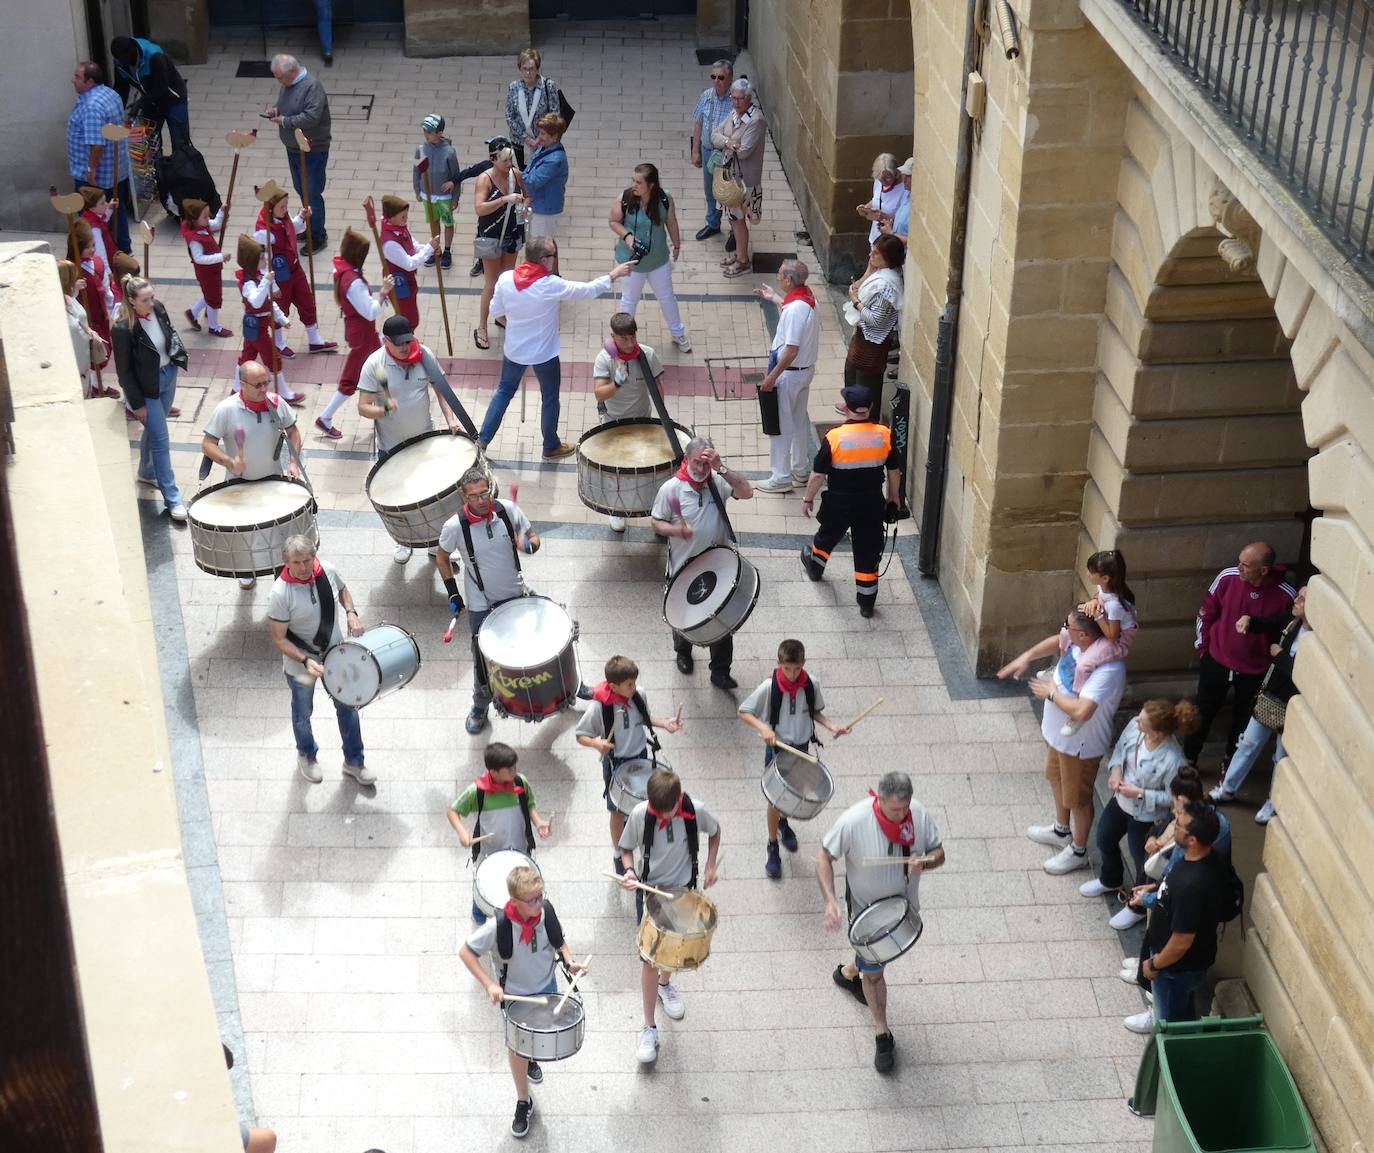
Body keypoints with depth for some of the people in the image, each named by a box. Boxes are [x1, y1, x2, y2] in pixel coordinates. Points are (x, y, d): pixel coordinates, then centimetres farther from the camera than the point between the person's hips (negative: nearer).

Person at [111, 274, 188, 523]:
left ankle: (147, 472, 49)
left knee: (154, 430, 25)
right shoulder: (123, 329, -28)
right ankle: (172, 499, 6)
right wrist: (137, 404, -15)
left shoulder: (158, 308, -10)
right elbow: (124, 370, -19)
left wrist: (177, 353, 2)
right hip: (146, 388, -6)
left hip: (168, 376, 6)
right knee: (161, 441, -2)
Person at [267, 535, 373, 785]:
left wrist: (350, 612, -12)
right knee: (303, 713, 22)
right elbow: (279, 638, -22)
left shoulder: (328, 571, -18)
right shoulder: (281, 593, -31)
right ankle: (307, 756, 52)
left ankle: (354, 762, 42)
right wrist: (306, 661, -33)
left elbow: (342, 590, 7)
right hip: (300, 666, -4)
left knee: (347, 707, 19)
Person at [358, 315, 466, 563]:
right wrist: (383, 410, -39)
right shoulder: (374, 365, -18)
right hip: (391, 445, -2)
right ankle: (404, 541, 39)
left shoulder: (424, 356, -10)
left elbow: (441, 389, 1)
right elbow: (363, 407, -18)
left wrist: (451, 420, -13)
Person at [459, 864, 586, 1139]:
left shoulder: (546, 910, -21)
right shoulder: (499, 926, -33)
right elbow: (466, 952, -23)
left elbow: (558, 939, -1)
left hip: (546, 987, 4)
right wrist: (489, 984, -28)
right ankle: (523, 1102, 36)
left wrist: (569, 962, -18)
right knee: (517, 1046, 14)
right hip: (515, 995, -4)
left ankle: (532, 1058, 63)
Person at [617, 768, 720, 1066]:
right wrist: (629, 870, -26)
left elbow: (714, 832, 1)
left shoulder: (695, 811, -21)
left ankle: (665, 984, 56)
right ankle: (649, 1028, 8)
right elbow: (627, 848, -6)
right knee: (650, 958, -2)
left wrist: (710, 866, -9)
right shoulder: (640, 814, -23)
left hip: (682, 889, 2)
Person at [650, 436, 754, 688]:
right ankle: (683, 653, 49)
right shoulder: (670, 489, -14)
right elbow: (657, 523, -6)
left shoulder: (717, 483, -8)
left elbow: (747, 492, -22)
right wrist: (676, 530, -27)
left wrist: (721, 468, -28)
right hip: (683, 566, -1)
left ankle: (720, 672, 19)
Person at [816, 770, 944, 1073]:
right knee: (873, 972, 7)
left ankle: (848, 972, 61)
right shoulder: (854, 821, -32)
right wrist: (830, 901, -31)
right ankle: (882, 1034, 28)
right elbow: (824, 857, -19)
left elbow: (939, 853, -7)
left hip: (903, 905, 4)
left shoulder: (919, 815, -21)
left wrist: (926, 861, -31)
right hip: (866, 908, -4)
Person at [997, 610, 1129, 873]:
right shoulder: (1077, 641, -15)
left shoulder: (1108, 670, -39)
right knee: (1056, 780, 30)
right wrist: (1026, 657, -2)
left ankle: (1078, 852, 39)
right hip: (1058, 732, 9)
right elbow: (1056, 642, 10)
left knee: (1078, 798, 15)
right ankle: (1061, 830, 56)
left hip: (1080, 744, -9)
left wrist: (1051, 693, -29)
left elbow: (1081, 711, -46)